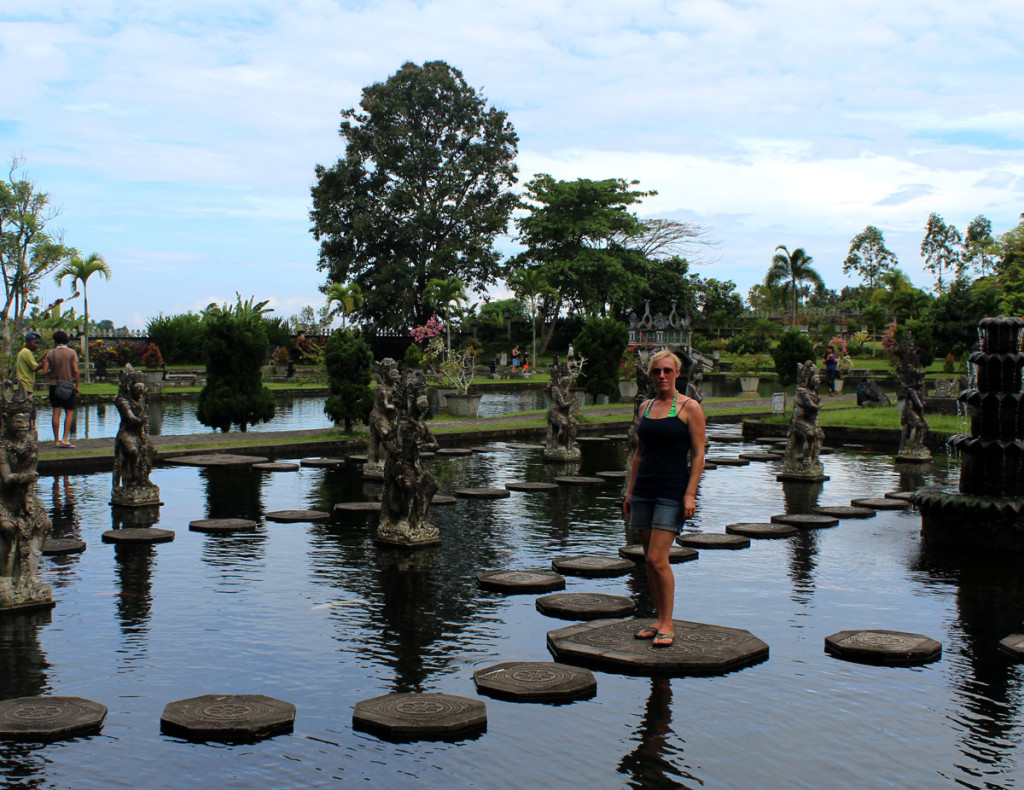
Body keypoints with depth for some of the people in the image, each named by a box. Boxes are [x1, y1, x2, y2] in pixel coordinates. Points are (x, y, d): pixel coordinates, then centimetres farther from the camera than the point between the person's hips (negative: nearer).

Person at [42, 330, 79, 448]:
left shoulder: (50, 353, 0)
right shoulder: (71, 353, -3)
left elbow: (45, 371, -5)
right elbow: (75, 370, -9)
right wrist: (77, 386, -2)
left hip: (54, 385, 2)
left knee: (56, 412, 5)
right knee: (69, 412, 2)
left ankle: (56, 440, 6)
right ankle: (65, 439, -9)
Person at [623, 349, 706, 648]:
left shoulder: (689, 408, -4)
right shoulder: (646, 407, 13)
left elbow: (698, 455, -7)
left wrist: (690, 495, -15)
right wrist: (630, 491, 14)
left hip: (673, 491, -6)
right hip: (644, 489, 6)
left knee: (657, 559, -12)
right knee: (650, 560, 8)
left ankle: (667, 625, -1)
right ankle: (659, 620, 17)